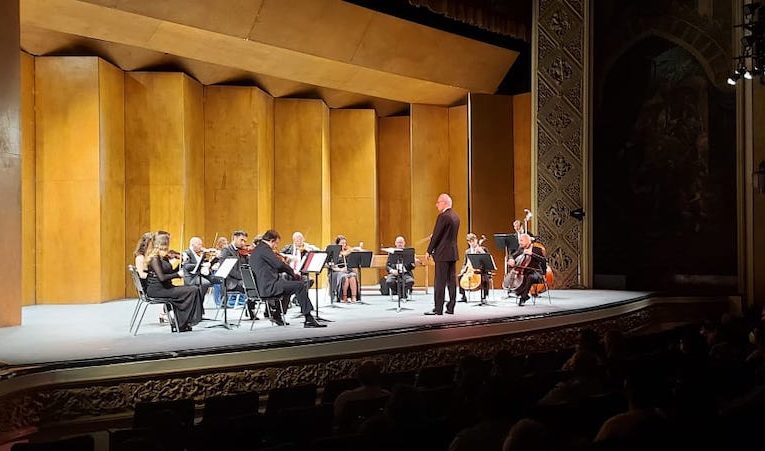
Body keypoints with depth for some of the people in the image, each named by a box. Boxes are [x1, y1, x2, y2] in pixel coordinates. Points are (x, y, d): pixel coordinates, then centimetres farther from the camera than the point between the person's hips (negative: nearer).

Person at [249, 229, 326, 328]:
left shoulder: (256, 250, 20)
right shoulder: (264, 248, -11)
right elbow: (279, 264, -20)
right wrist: (292, 271, -5)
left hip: (263, 286, 11)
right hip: (269, 286, -11)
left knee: (288, 286, 33)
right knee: (300, 285, -14)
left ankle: (276, 315, 32)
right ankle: (309, 319, -14)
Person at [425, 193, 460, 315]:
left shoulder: (443, 216, -15)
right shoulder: (455, 216, 13)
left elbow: (436, 235, -15)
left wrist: (429, 251, -8)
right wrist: (434, 236, 14)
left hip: (443, 253, -9)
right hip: (453, 252, 9)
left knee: (440, 281, -6)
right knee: (451, 280, 9)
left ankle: (438, 309, -4)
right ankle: (450, 308, 12)